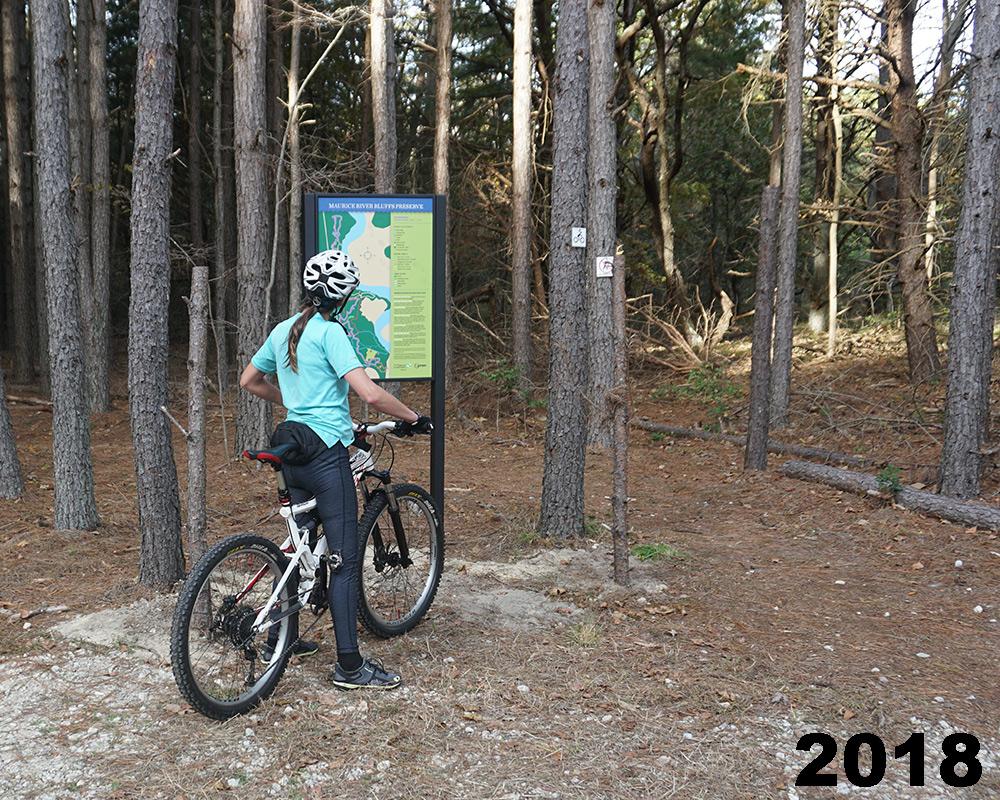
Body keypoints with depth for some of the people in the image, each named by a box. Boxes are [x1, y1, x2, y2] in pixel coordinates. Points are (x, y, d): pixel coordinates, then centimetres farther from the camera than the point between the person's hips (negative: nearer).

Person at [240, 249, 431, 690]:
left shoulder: (283, 330, 12)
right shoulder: (330, 332, -12)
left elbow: (249, 380, 25)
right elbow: (371, 394, -21)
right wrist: (413, 418, -8)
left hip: (292, 454, 8)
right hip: (327, 454, -8)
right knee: (345, 559, -4)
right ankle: (349, 665, -1)